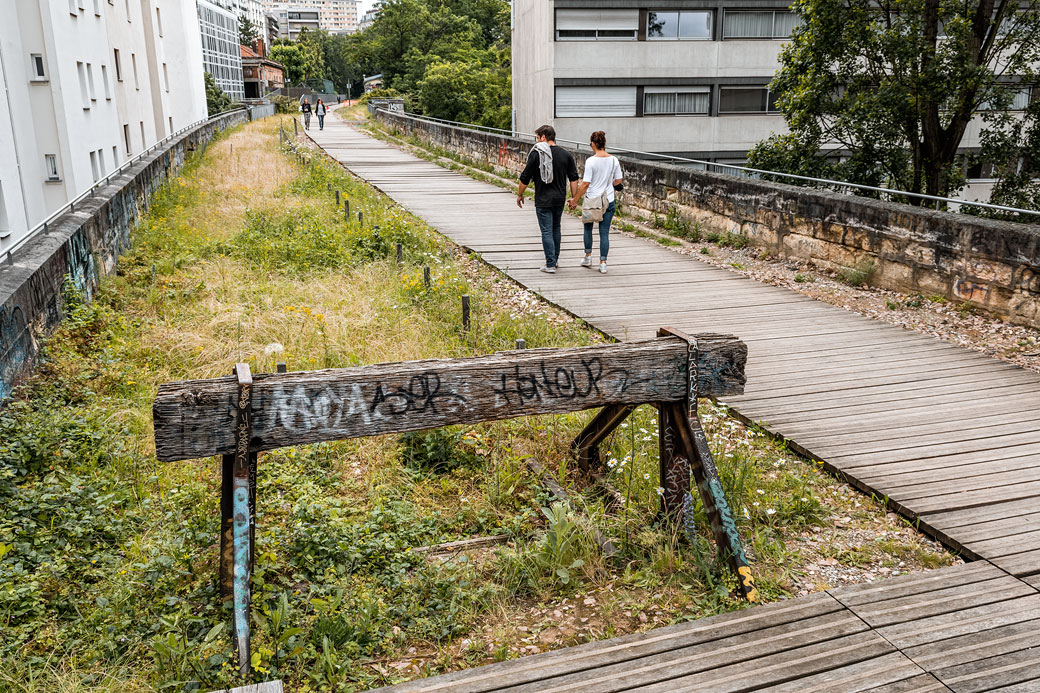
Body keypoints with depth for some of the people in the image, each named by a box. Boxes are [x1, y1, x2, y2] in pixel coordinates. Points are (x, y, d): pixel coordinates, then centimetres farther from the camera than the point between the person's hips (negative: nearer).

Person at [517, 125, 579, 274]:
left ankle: (550, 265, -4)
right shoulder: (566, 154, 3)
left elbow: (525, 178, -7)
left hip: (543, 200, -5)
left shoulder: (536, 154, -11)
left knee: (547, 231, -1)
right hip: (560, 199, 5)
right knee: (556, 228, 21)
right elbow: (574, 178, 4)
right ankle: (555, 259, 32)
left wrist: (519, 195, 7)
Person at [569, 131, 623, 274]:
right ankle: (603, 263, 5)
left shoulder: (591, 161, -14)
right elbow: (618, 181, 7)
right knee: (604, 232, 6)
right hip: (609, 201, 3)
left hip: (592, 199, -3)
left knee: (588, 228, 19)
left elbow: (585, 184, -15)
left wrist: (575, 200, -6)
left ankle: (588, 257, 27)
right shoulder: (614, 160, -2)